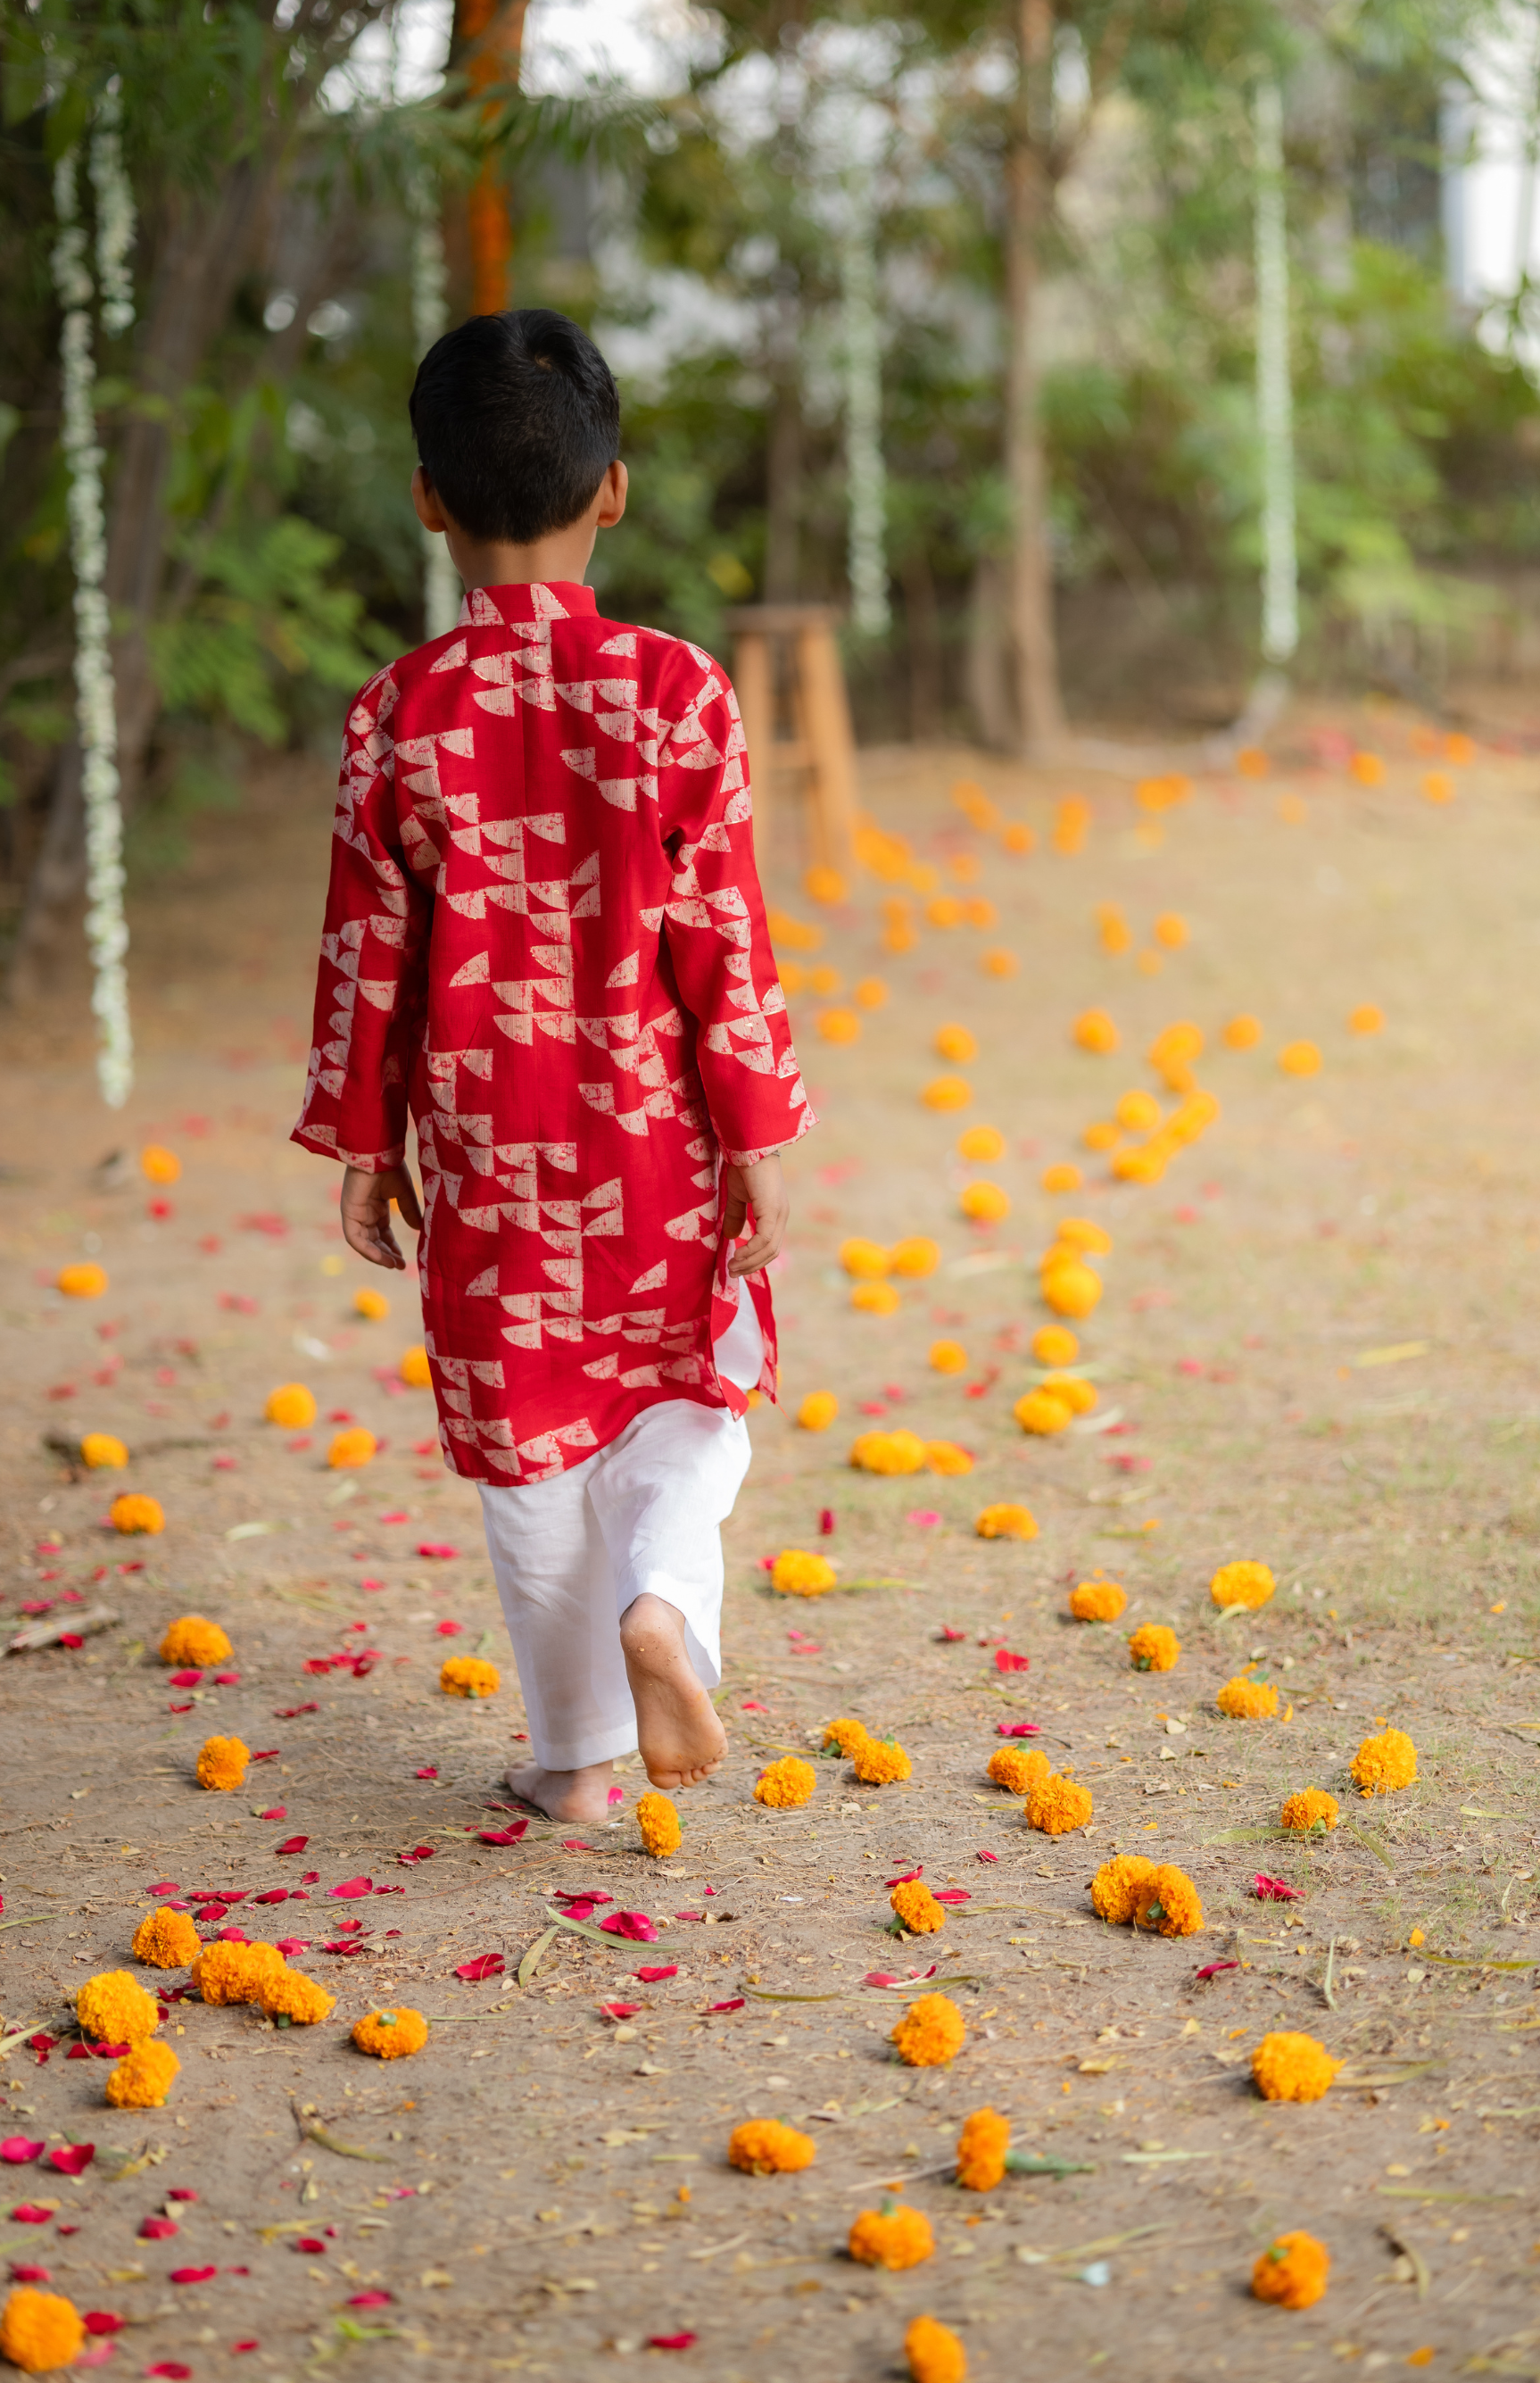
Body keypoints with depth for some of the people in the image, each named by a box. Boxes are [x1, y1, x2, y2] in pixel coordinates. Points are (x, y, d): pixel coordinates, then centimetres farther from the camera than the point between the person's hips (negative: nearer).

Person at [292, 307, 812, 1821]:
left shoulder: (398, 714, -7)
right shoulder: (673, 691, -10)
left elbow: (367, 950, -2)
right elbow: (723, 939, -8)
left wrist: (362, 1142, 9)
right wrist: (755, 1141, -1)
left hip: (484, 1146, 1)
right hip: (655, 1133, 0)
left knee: (527, 1441, 12)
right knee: (691, 1395, 19)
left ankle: (574, 1752, 20)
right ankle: (660, 1596, -9)